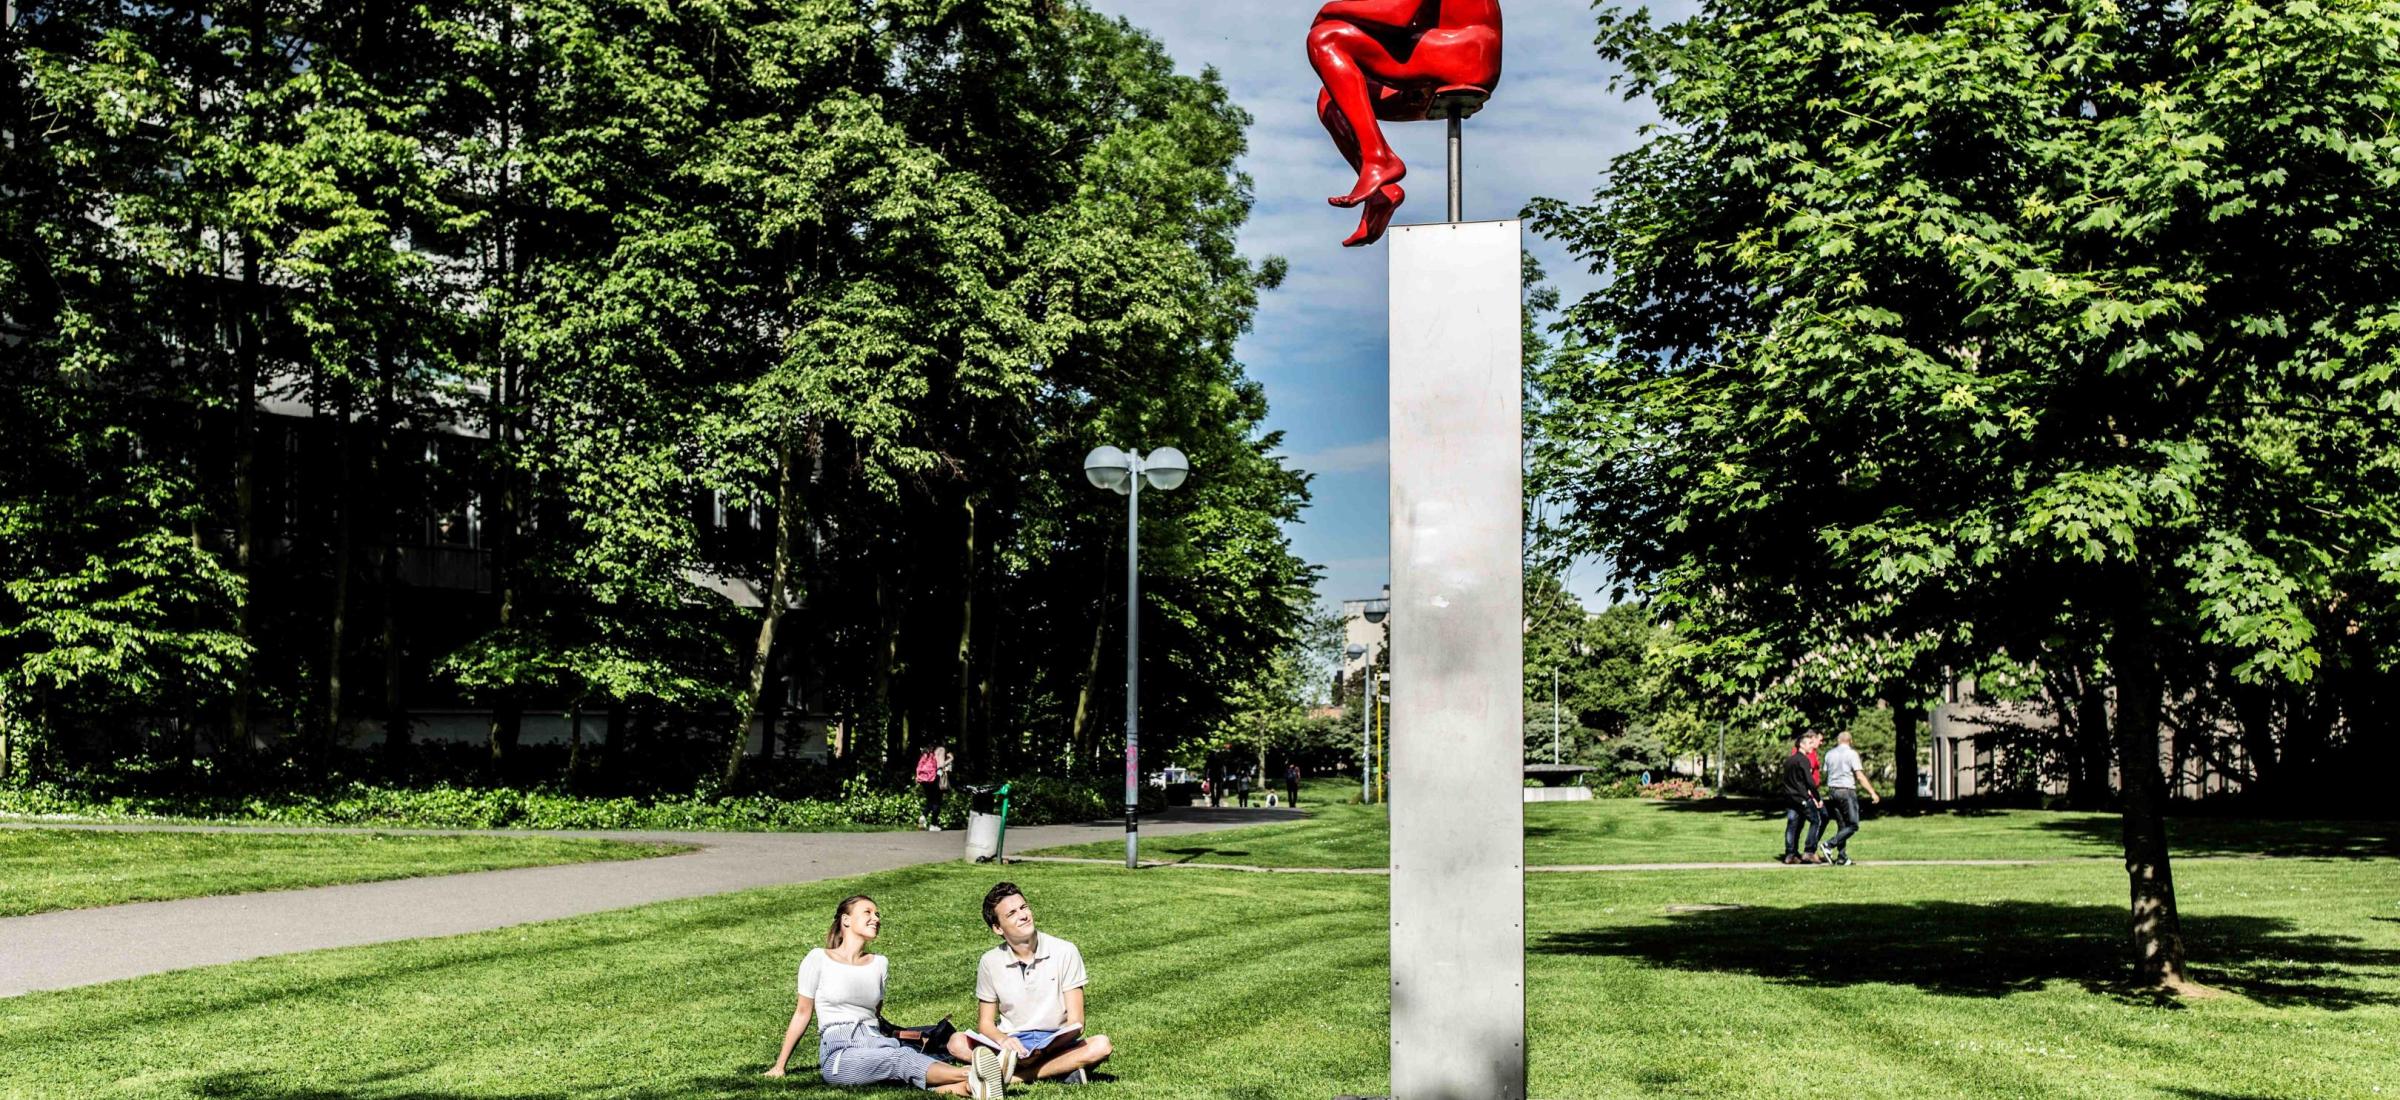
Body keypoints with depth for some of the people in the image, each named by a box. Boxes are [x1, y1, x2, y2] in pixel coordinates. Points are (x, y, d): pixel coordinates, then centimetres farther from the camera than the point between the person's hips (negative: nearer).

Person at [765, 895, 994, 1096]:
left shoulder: (880, 964, 17)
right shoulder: (819, 959, 5)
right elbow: (802, 1013, 11)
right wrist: (779, 1066, 14)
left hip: (876, 1042, 4)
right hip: (839, 1052, -4)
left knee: (907, 1053, -34)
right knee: (903, 1059, -33)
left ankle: (962, 1087, -63)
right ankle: (971, 1077, -58)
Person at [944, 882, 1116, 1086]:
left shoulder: (1065, 952, -5)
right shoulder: (990, 962, 0)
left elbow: (1075, 1023, -7)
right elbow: (985, 1023, 6)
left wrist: (1046, 1047, -26)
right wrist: (1002, 1040, -19)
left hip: (1056, 1045, -1)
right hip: (1013, 1045, 2)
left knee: (1101, 1045, -31)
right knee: (957, 1043, -26)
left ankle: (1012, 1076, -32)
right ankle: (1062, 1069, -30)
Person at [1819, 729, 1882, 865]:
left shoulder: (1829, 754, 9)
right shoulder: (1851, 753, -7)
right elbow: (1860, 776, -12)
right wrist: (1872, 793, -10)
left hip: (1832, 792, 6)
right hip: (1847, 791, -6)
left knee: (1842, 825, 11)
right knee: (1852, 825, -2)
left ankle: (1842, 857, 6)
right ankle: (1830, 845, -16)